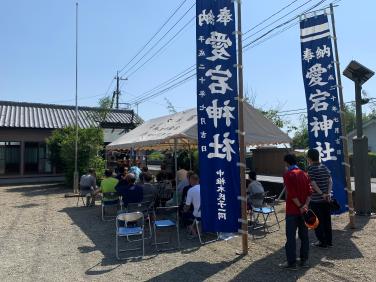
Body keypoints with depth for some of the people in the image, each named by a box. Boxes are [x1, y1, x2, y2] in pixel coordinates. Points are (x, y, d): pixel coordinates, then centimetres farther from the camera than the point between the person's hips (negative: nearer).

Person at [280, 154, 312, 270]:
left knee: (291, 237, 0)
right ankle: (304, 260, 20)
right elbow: (309, 192, 2)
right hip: (303, 210, 7)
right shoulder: (304, 174, 8)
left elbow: (291, 194, -18)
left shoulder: (288, 174, -11)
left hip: (292, 211, -6)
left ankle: (291, 263, 4)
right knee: (304, 236, 12)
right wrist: (305, 205, -6)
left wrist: (300, 206, -12)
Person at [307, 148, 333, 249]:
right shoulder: (324, 167, 7)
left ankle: (322, 242, 13)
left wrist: (322, 194, -15)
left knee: (318, 222, 5)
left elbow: (313, 184, -21)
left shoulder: (311, 169, -13)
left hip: (315, 200, -6)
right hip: (326, 200, 7)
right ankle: (329, 241, 24)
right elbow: (330, 181, 1)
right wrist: (328, 193, -6)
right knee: (327, 220, 15)